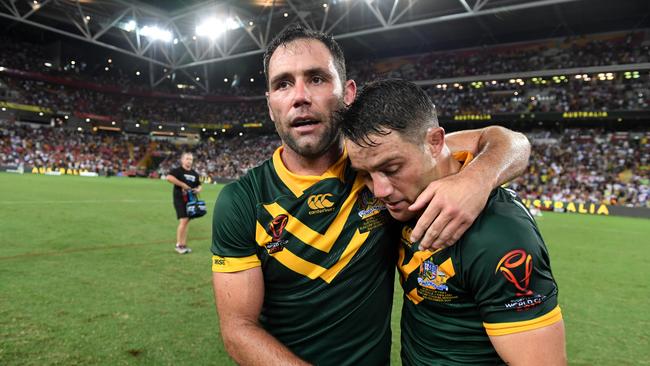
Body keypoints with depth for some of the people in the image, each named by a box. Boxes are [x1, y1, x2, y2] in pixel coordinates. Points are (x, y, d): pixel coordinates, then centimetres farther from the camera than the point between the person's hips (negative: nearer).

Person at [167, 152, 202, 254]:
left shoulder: (194, 173, 15)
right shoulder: (177, 170, -6)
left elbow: (199, 185, 23)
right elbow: (169, 177, -24)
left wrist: (198, 189, -1)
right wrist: (182, 184, -22)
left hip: (190, 199, 7)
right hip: (180, 199, -7)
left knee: (187, 221, 9)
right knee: (183, 221, -14)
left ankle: (183, 244, 17)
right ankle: (178, 245, -4)